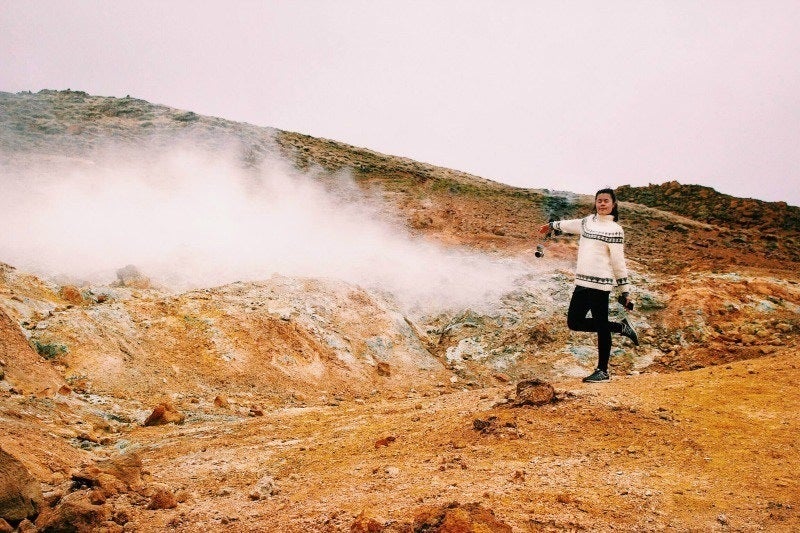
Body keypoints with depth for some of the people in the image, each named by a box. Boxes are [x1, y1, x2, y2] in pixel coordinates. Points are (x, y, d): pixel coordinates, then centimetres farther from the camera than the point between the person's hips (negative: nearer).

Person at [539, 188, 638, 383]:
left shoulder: (614, 230, -4)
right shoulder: (588, 221, 15)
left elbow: (619, 262, -4)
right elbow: (571, 224, 35)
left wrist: (626, 290, -4)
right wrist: (552, 225, 51)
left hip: (600, 283, -7)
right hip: (582, 282, 8)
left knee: (601, 327, -3)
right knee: (574, 322, 8)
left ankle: (602, 371, 6)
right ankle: (621, 327, 21)